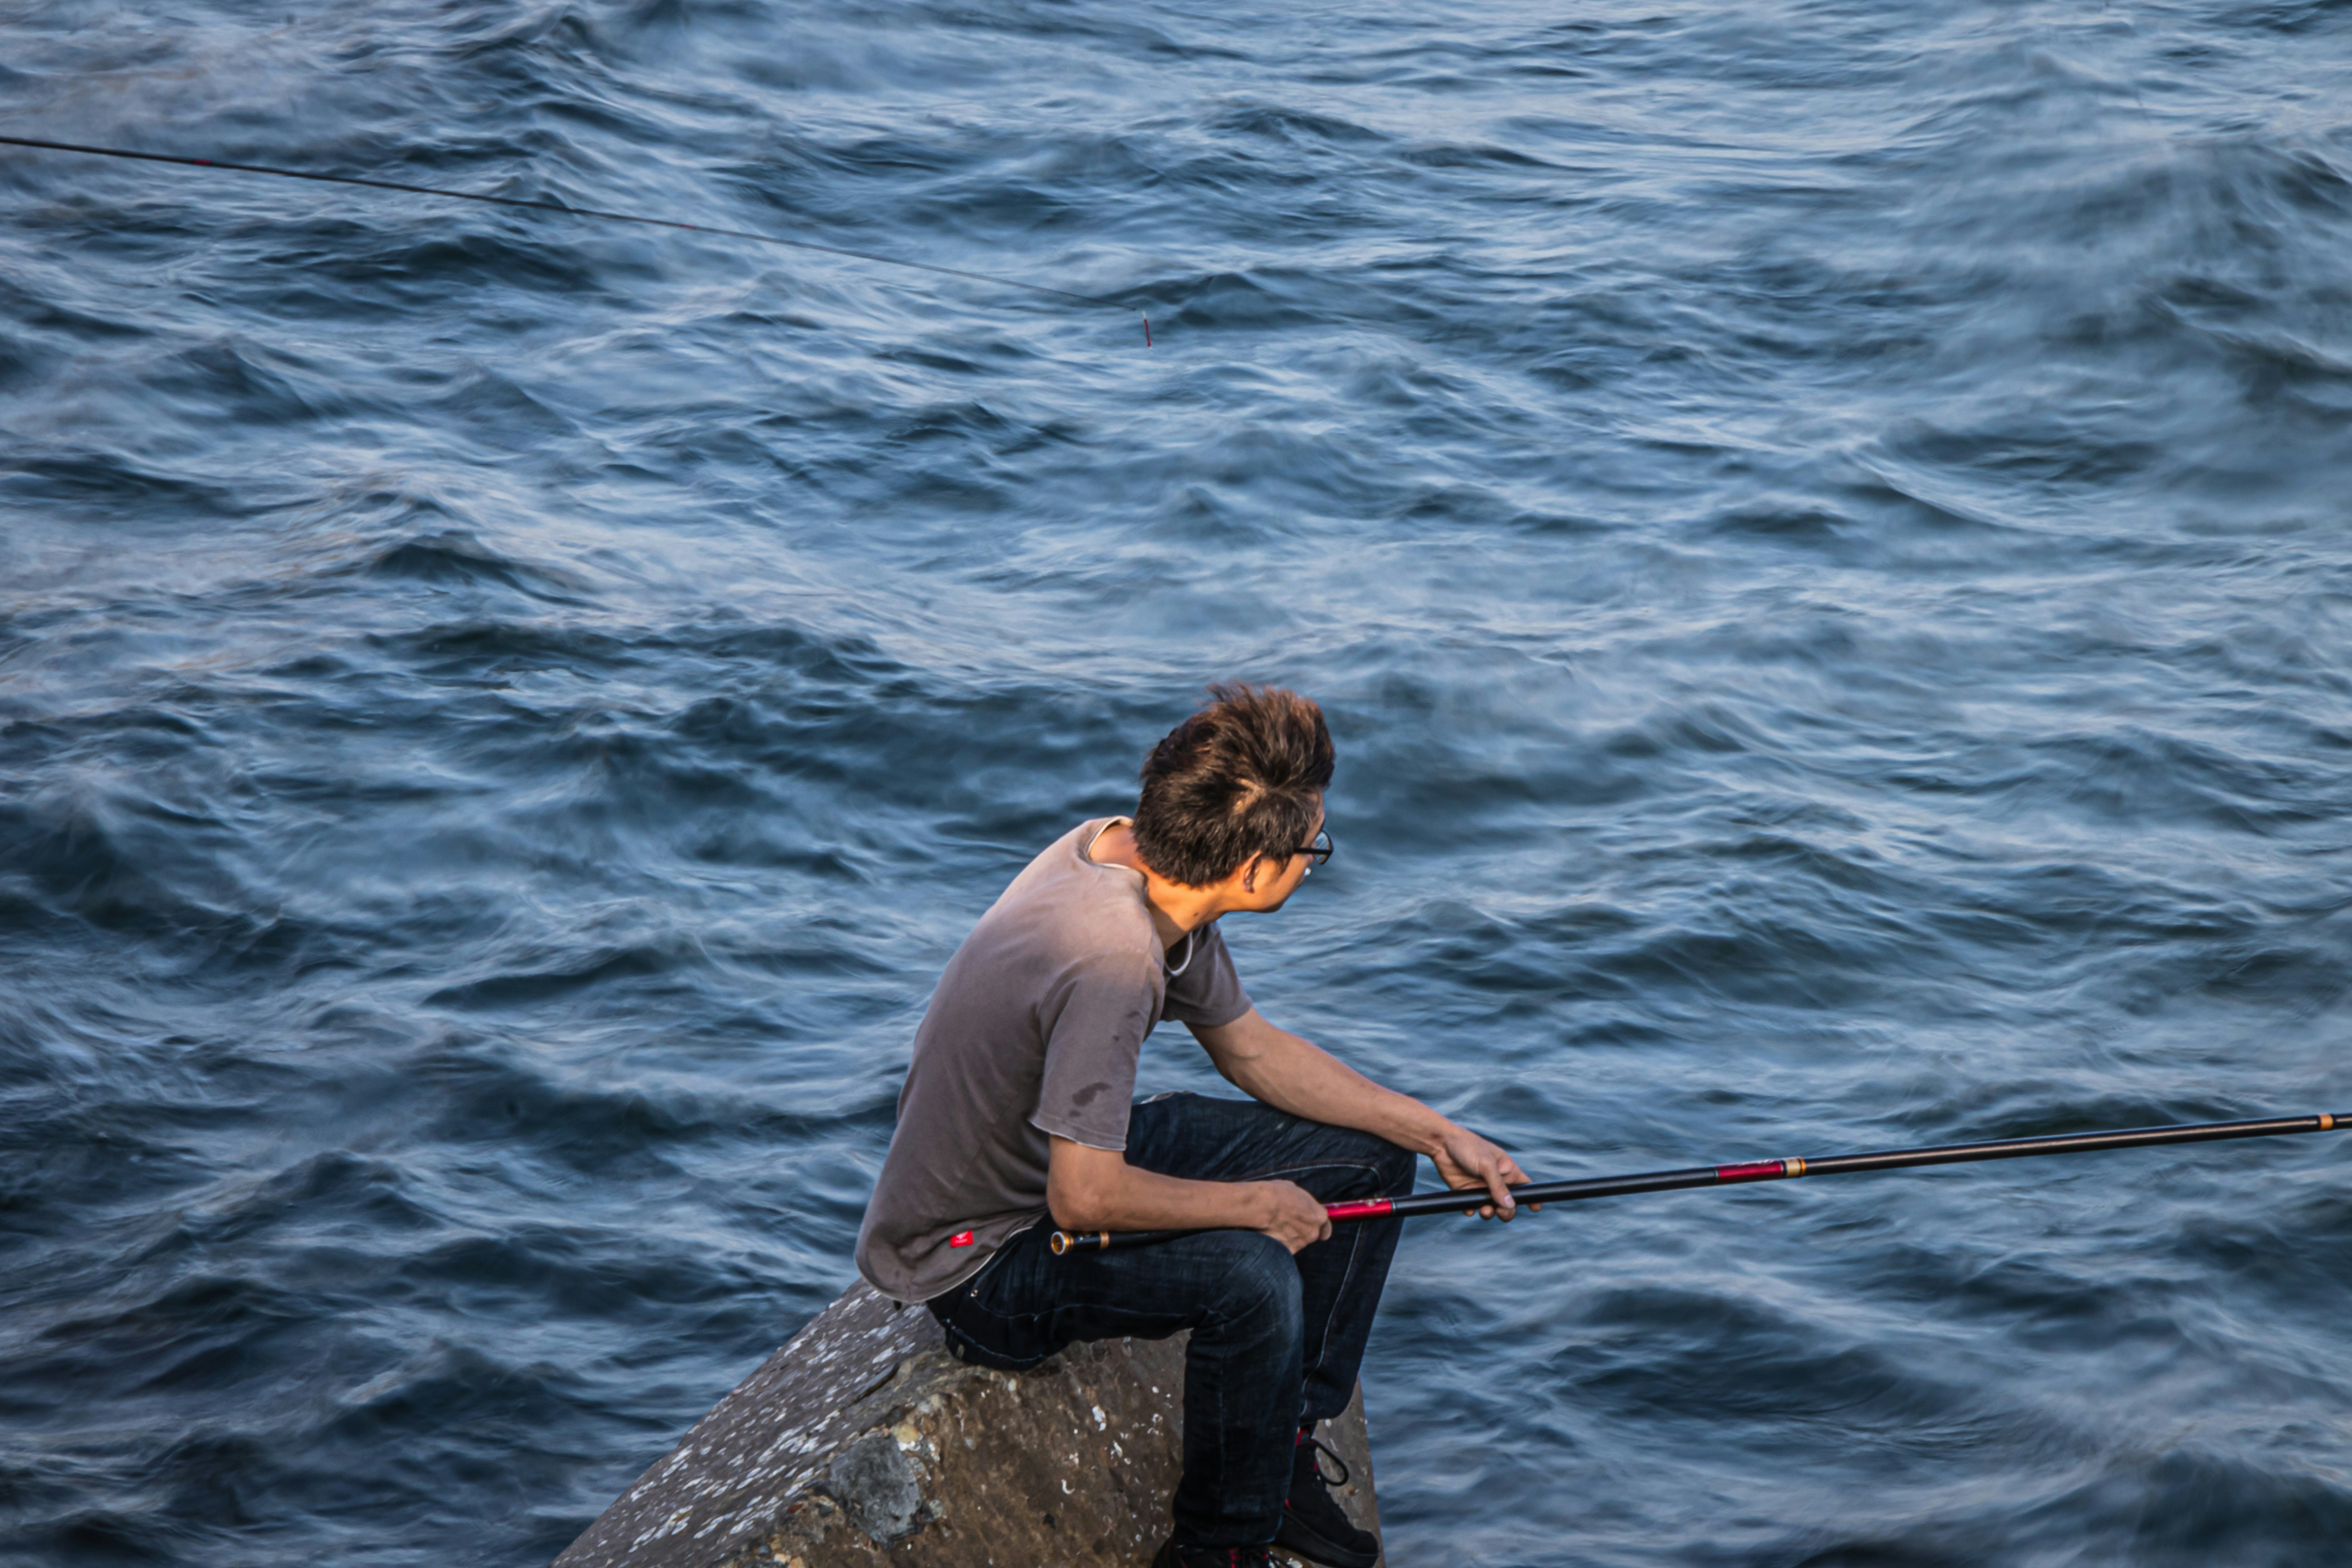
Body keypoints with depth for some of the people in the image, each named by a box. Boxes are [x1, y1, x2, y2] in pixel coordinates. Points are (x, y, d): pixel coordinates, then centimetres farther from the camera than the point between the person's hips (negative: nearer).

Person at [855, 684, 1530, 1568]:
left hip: (1071, 1156, 9)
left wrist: (1436, 1134, 5)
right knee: (1249, 1278, -32)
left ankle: (1281, 1452, 16)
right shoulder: (1110, 950, -34)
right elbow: (1084, 1198, -32)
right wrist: (1261, 1205, -18)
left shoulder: (1130, 854, -6)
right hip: (974, 1251, -9)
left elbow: (1249, 1048, 9)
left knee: (1368, 1159, 6)